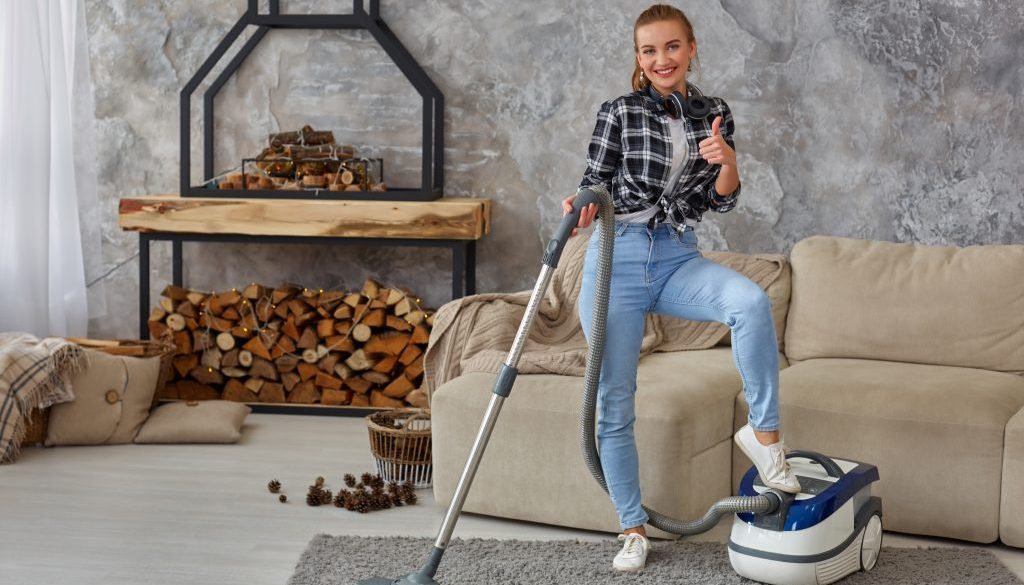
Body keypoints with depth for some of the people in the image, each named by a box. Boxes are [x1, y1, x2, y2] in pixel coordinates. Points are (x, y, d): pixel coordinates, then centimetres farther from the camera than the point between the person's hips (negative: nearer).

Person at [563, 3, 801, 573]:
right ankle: (634, 528, 15)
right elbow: (595, 187, 1)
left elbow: (722, 201, 6)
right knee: (615, 402, 0)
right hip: (618, 260, -1)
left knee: (751, 300, -31)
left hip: (679, 259, 2)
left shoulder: (715, 114, 7)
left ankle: (764, 431, -18)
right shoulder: (619, 112, -3)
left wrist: (727, 162, -15)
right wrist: (581, 207, -22)